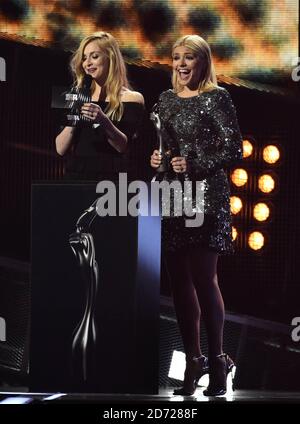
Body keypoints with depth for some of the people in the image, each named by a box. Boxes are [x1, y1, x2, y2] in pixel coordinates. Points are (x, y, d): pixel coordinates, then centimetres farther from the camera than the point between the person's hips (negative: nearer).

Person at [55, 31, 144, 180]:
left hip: (110, 177, -3)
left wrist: (104, 121, -26)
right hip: (75, 173, 3)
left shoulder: (131, 98, 2)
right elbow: (60, 149, 6)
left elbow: (123, 146, -9)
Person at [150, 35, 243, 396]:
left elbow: (233, 150, -6)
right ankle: (193, 359, 14)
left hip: (206, 195, -6)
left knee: (203, 278, -6)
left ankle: (217, 359, 5)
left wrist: (195, 166, -15)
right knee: (179, 279, 5)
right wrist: (157, 159, 1)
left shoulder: (216, 98, -3)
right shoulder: (167, 99, 15)